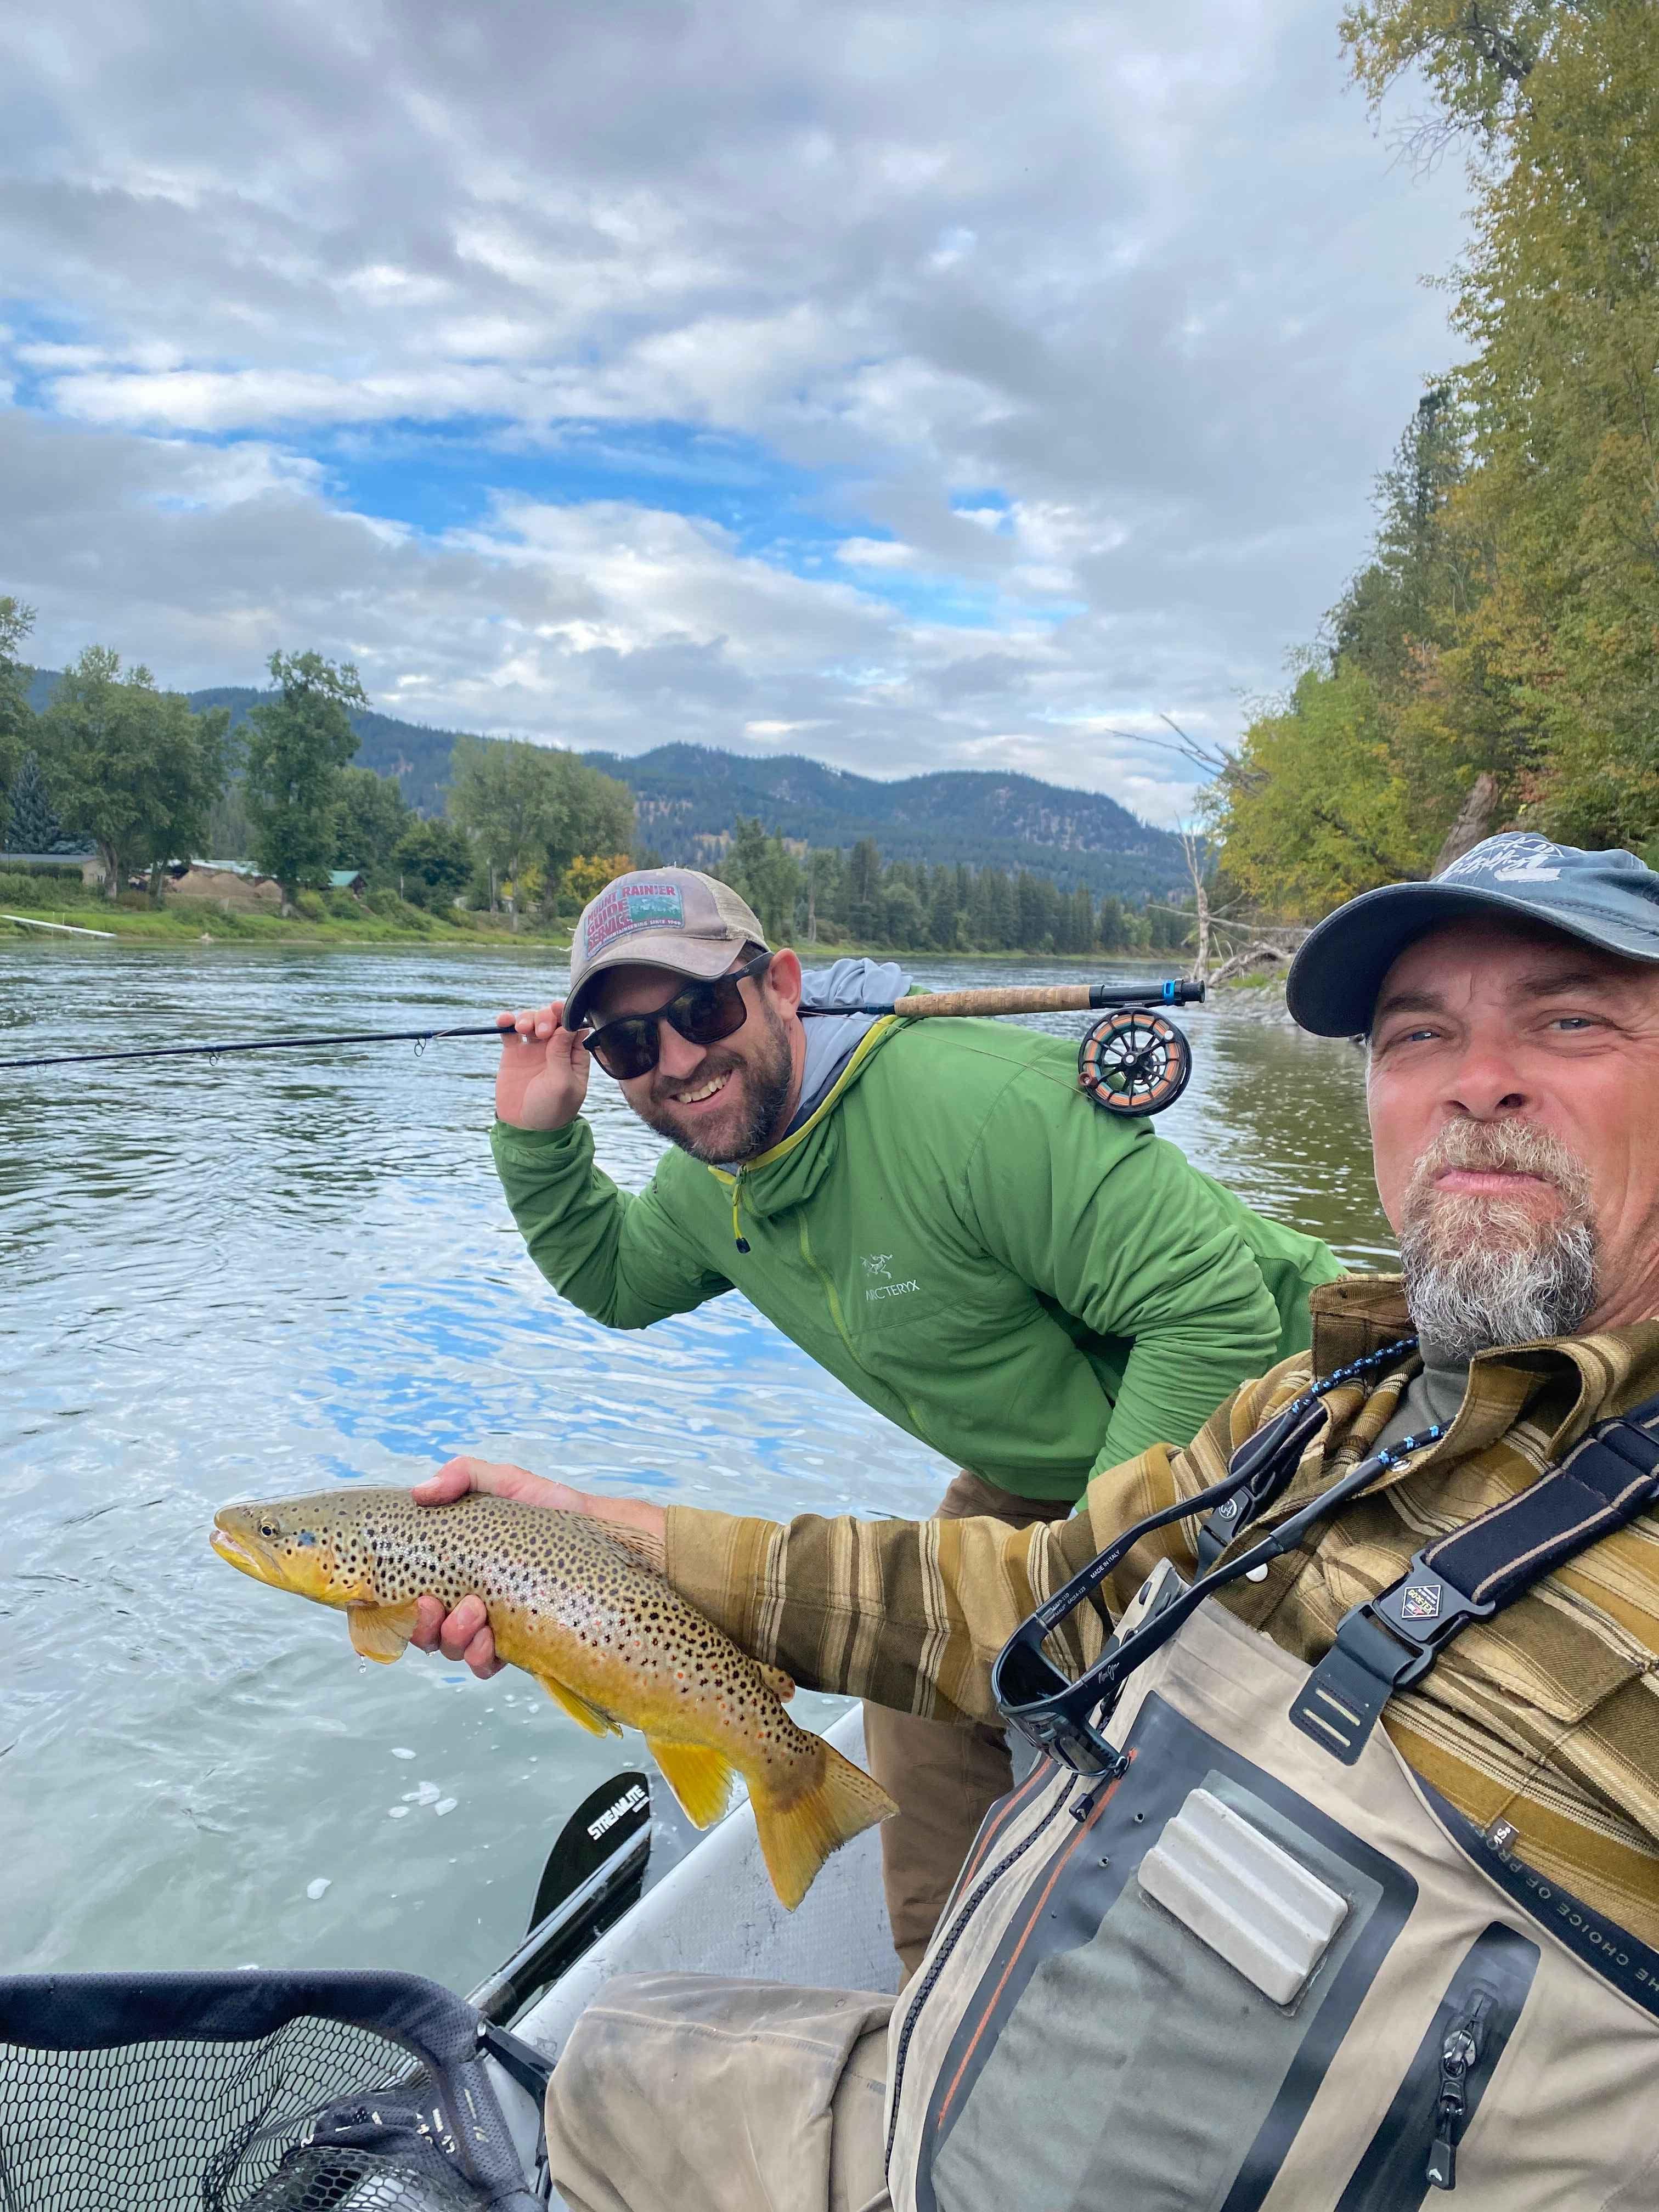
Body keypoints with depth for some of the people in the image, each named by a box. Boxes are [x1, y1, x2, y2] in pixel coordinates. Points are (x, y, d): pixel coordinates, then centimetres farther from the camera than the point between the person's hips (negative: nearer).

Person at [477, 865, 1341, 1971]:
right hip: (1037, 1476, 8)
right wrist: (536, 1139, -1)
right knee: (927, 1699, 9)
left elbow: (1218, 1317, -33)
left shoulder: (976, 1101, -34)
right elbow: (612, 1274, 17)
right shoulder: (711, 1185, -5)